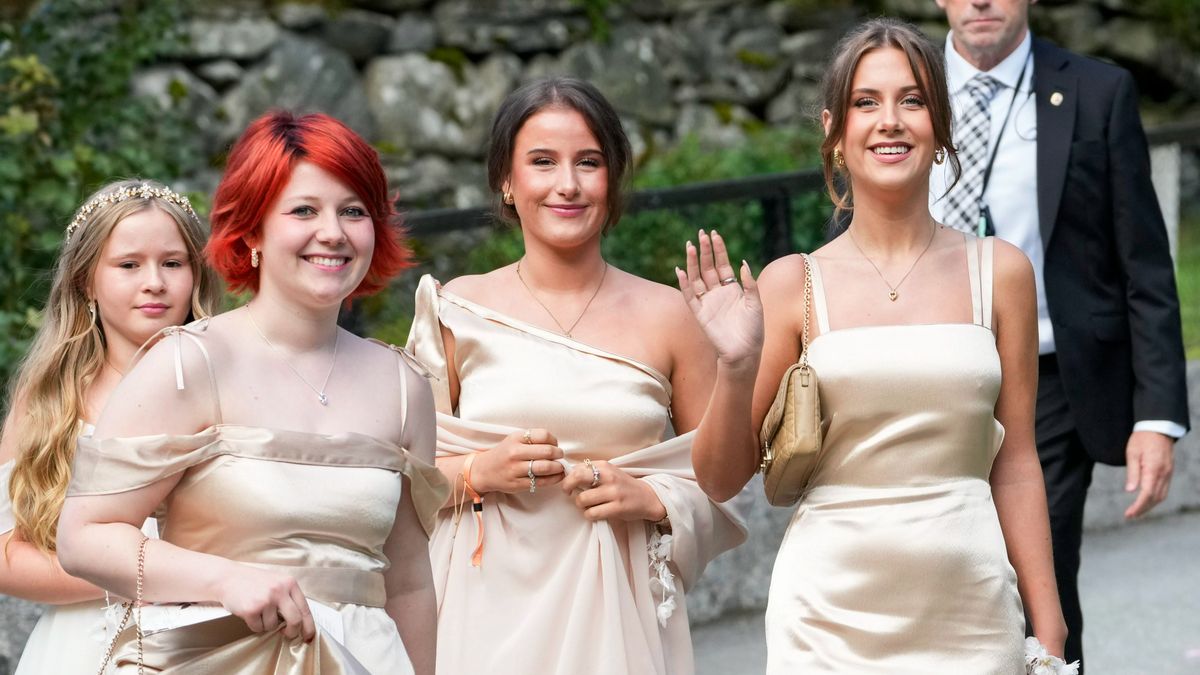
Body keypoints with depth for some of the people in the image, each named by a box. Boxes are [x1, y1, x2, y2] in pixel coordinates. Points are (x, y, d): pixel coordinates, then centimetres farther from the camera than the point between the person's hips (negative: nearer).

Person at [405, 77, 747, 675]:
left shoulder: (668, 317, 2)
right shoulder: (459, 310, 2)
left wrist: (653, 499, -9)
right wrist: (477, 473, -11)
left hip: (618, 620, 0)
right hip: (491, 613, 0)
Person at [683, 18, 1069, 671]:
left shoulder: (999, 272, 3)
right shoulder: (793, 284, -1)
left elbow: (1014, 464, 6)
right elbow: (723, 477, 0)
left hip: (969, 611, 1)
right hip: (831, 612, -1)